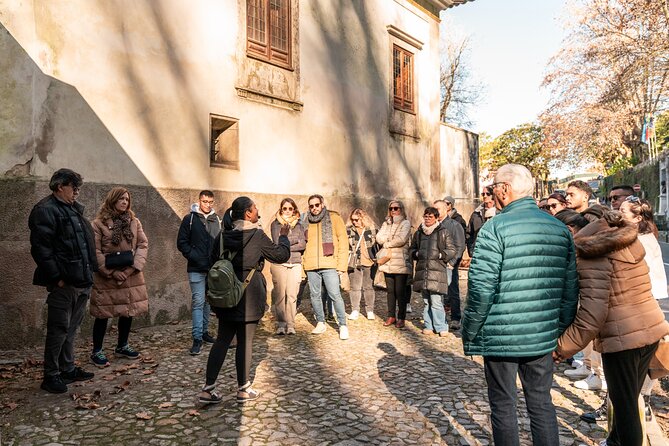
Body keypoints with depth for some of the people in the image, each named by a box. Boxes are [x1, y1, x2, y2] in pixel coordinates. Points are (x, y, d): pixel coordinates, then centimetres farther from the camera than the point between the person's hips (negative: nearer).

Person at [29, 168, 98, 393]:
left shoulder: (74, 209, 17)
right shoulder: (45, 210, -10)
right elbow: (41, 248, -17)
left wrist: (90, 270, 15)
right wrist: (56, 277, -19)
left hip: (82, 280, 9)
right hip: (64, 282, -9)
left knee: (72, 328, 16)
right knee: (59, 329, 0)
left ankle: (68, 369, 27)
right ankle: (51, 375, 11)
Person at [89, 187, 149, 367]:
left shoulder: (134, 222, 7)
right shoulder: (98, 223, -5)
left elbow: (143, 245, 2)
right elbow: (95, 251, -10)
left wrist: (133, 267, -11)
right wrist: (112, 272, -15)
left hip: (131, 274, 5)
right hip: (107, 276, -4)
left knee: (129, 310, 12)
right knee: (103, 314, 2)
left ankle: (122, 346, 29)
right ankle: (97, 351, 16)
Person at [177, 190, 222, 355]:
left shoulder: (217, 220, 10)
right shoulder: (190, 219, -1)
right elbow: (182, 243, -3)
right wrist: (195, 257, -13)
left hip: (213, 269, 4)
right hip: (196, 269, -4)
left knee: (208, 301, 13)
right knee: (198, 301, -7)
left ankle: (204, 331, 25)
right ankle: (197, 338, -3)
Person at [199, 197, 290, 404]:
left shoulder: (222, 236, 3)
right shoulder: (257, 235, -11)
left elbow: (213, 264, 8)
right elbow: (281, 255, -3)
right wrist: (284, 237, 14)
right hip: (249, 296, -5)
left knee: (222, 340, 12)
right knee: (245, 341, 5)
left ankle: (208, 388, 12)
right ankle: (243, 389, 16)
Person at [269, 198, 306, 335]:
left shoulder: (298, 225, 14)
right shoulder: (275, 224, 7)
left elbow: (303, 244, 2)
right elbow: (277, 243, -7)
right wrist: (295, 239, -1)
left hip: (295, 264, 2)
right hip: (279, 263, -2)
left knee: (292, 295, -3)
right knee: (280, 295, -4)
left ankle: (290, 325, 3)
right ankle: (281, 324, 5)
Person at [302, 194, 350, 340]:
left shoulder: (334, 218, 2)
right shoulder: (307, 221, 12)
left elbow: (343, 241, -1)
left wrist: (342, 265, -8)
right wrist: (304, 262, 8)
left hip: (330, 265, -4)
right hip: (311, 266, 4)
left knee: (335, 295, -7)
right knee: (315, 295, 9)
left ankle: (343, 325, 6)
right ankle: (320, 323, 24)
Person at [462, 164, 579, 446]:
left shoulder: (495, 228, -13)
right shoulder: (560, 229, 5)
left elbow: (481, 289, -18)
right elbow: (571, 288, 8)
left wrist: (469, 334, -7)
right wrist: (560, 327, 17)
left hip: (500, 337, -5)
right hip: (543, 337, 5)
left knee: (503, 406, 10)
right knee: (542, 404, 18)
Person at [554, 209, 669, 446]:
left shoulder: (593, 258, -15)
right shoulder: (632, 244, 7)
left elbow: (592, 315, -22)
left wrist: (561, 347, -19)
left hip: (621, 337, -8)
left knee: (625, 405, 8)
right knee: (628, 399, 23)